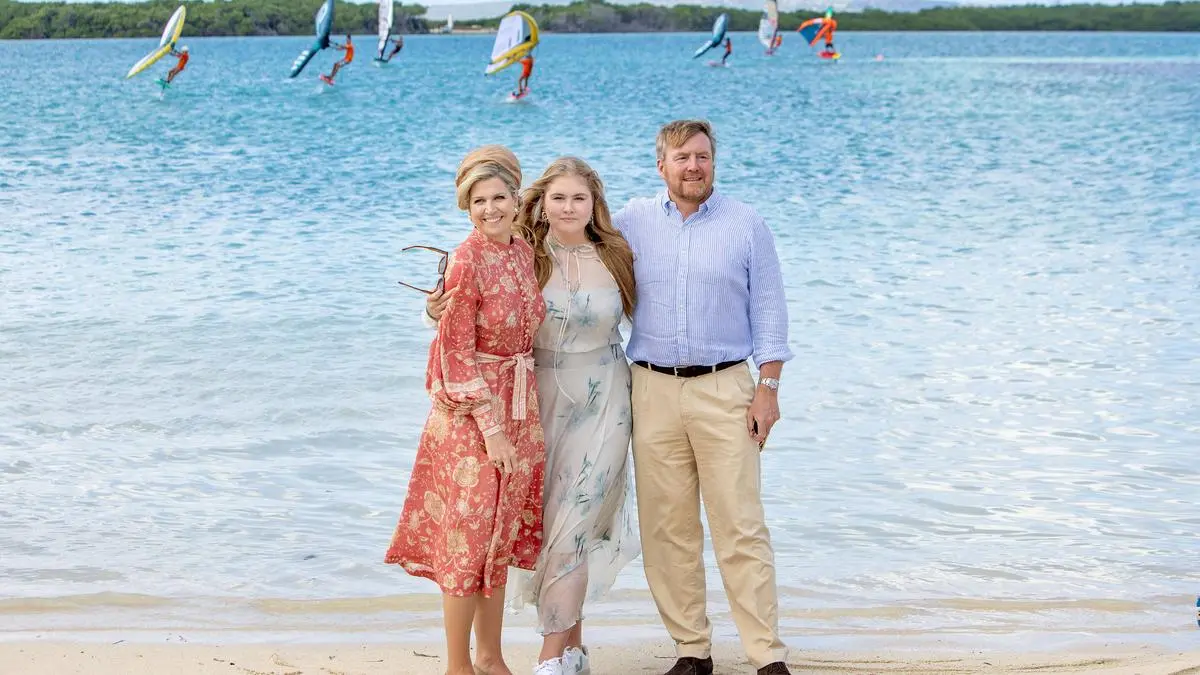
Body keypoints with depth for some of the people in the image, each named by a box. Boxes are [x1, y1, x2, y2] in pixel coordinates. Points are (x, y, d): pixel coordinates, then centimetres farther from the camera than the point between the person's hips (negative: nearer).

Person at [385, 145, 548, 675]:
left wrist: (515, 420, 11)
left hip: (518, 406, 7)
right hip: (470, 411, -7)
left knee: (502, 532, 14)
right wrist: (490, 427, -17)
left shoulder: (523, 251, 5)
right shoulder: (467, 261, -16)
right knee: (467, 534, 0)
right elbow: (456, 354, -15)